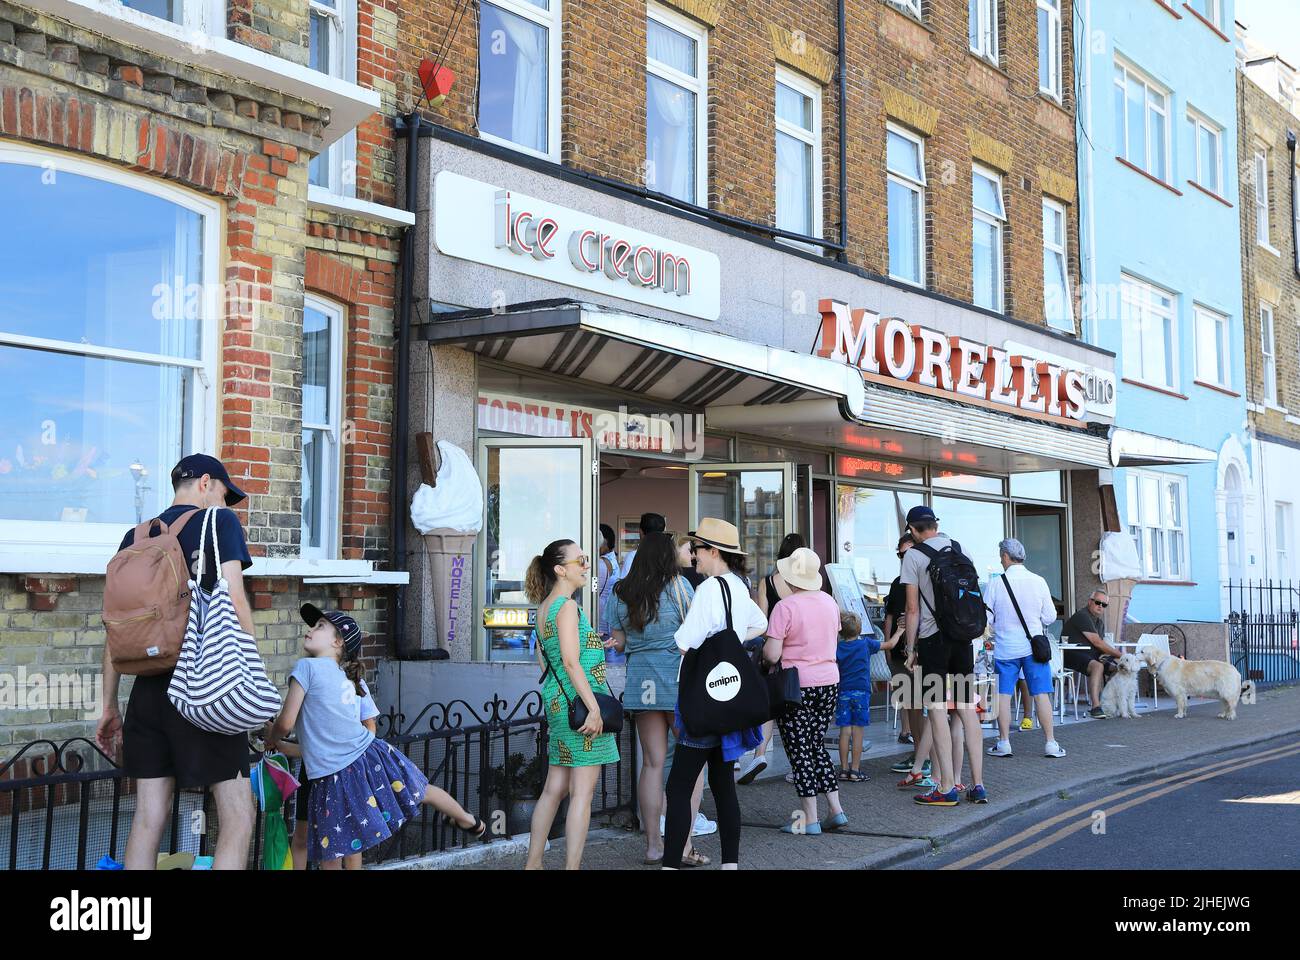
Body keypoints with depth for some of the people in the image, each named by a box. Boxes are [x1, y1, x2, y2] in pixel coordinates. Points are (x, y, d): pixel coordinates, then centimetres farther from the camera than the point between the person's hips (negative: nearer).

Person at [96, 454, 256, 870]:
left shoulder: (136, 537, 15)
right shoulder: (220, 521, 1)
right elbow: (234, 601, -10)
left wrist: (109, 706, 18)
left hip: (149, 688, 6)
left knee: (149, 816, 10)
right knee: (238, 817, -3)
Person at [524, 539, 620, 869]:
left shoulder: (544, 608, 14)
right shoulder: (568, 606, -13)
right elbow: (571, 661, -20)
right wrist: (594, 707, -22)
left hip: (557, 702, 9)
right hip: (579, 702, -9)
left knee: (555, 787, 15)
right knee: (582, 792, -5)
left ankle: (533, 863, 21)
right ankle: (572, 866, -4)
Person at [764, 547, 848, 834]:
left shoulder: (785, 607, -15)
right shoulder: (830, 602, 6)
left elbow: (772, 654, -16)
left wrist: (763, 648, 5)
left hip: (796, 686, -6)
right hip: (829, 681, 6)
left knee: (800, 752, 2)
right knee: (817, 746, 17)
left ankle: (810, 819, 5)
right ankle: (836, 810, 14)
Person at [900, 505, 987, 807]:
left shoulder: (914, 555, -5)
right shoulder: (958, 548, 10)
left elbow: (913, 609, -6)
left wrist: (911, 649, 0)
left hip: (933, 637, -5)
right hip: (963, 635, 5)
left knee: (937, 711, -2)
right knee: (967, 708, 7)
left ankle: (947, 788, -2)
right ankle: (978, 785, 9)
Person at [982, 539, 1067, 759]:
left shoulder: (996, 583, -8)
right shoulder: (1038, 582, -5)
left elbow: (986, 618, -3)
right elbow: (1050, 617, 1)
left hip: (1005, 648, -1)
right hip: (1033, 646, 1)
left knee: (1003, 694, 7)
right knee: (1041, 694, 5)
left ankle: (1004, 742, 10)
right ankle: (1050, 743, 6)